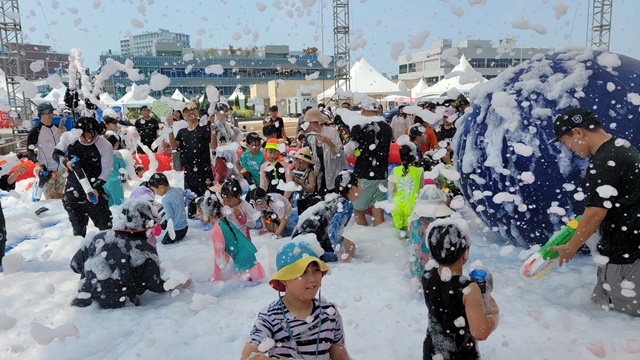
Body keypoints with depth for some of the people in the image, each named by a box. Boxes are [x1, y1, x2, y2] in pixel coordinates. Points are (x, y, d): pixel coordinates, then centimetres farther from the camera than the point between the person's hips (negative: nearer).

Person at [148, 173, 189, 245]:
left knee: (165, 242, 9)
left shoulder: (165, 199, -24)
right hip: (185, 225, 7)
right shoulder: (178, 189, -4)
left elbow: (170, 218, -23)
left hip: (176, 230, -7)